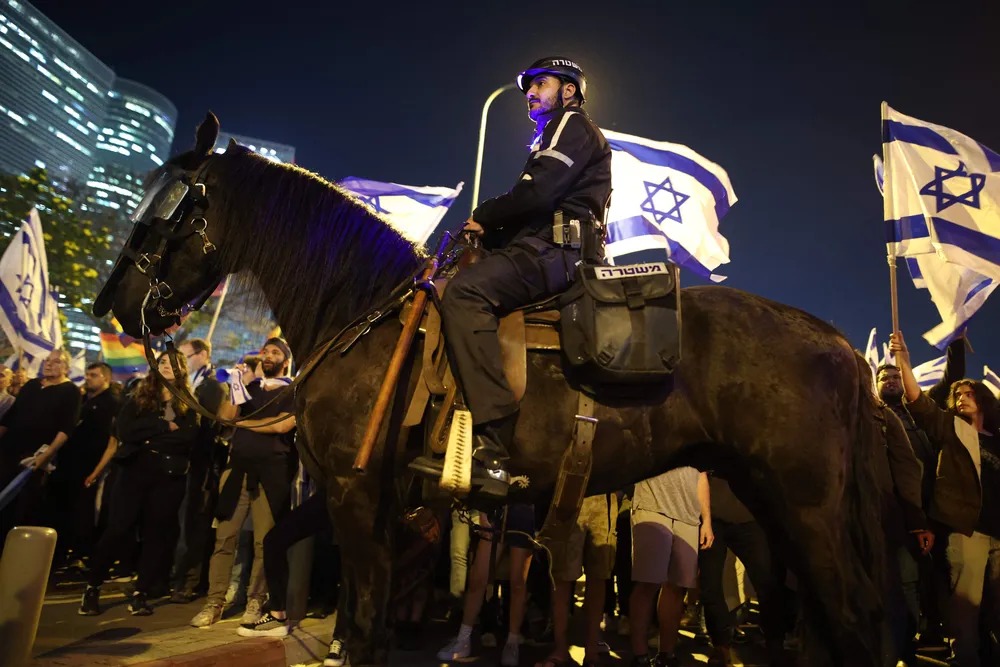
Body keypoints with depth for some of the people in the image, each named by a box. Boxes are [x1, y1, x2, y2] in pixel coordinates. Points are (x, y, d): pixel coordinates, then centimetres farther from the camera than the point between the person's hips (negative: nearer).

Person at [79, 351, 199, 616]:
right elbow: (124, 430, -6)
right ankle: (92, 587, 16)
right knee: (118, 529, -1)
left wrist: (148, 435, -9)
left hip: (169, 476, 0)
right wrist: (165, 426, -11)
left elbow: (188, 438, -9)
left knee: (157, 533, 1)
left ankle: (140, 593, 12)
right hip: (134, 470, 0)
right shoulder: (138, 396, 9)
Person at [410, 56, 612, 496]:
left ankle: (494, 452, -39)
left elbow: (536, 192, -13)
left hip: (555, 252, -11)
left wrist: (484, 217, 0)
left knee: (465, 291, -30)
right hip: (547, 250, 11)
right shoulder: (554, 137, 35)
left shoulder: (573, 125, 5)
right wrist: (489, 232, 9)